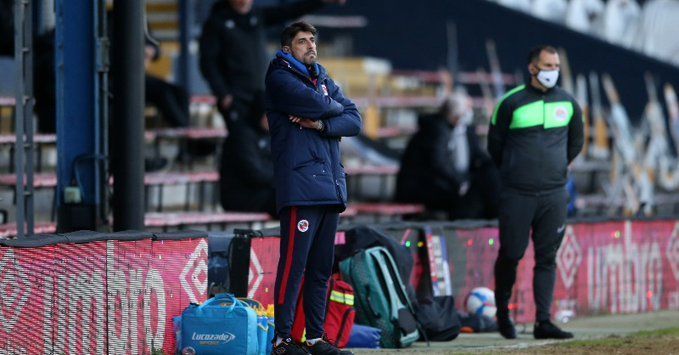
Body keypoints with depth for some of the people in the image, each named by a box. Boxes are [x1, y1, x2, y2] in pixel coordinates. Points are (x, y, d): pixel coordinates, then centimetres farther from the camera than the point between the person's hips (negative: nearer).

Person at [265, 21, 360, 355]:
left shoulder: (323, 79, 22)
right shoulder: (280, 77, 0)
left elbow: (354, 121, 10)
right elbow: (316, 103, -16)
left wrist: (320, 123, -8)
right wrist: (335, 108, 6)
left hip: (330, 186, 7)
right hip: (300, 186, -7)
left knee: (321, 268, 7)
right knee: (294, 263, -11)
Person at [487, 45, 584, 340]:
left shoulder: (568, 104, 6)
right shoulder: (512, 103, -5)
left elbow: (576, 142, 23)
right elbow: (495, 144, 8)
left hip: (554, 194, 3)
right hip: (517, 194, -3)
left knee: (547, 258, 0)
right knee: (511, 254, 1)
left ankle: (543, 321, -1)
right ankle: (502, 310, 22)